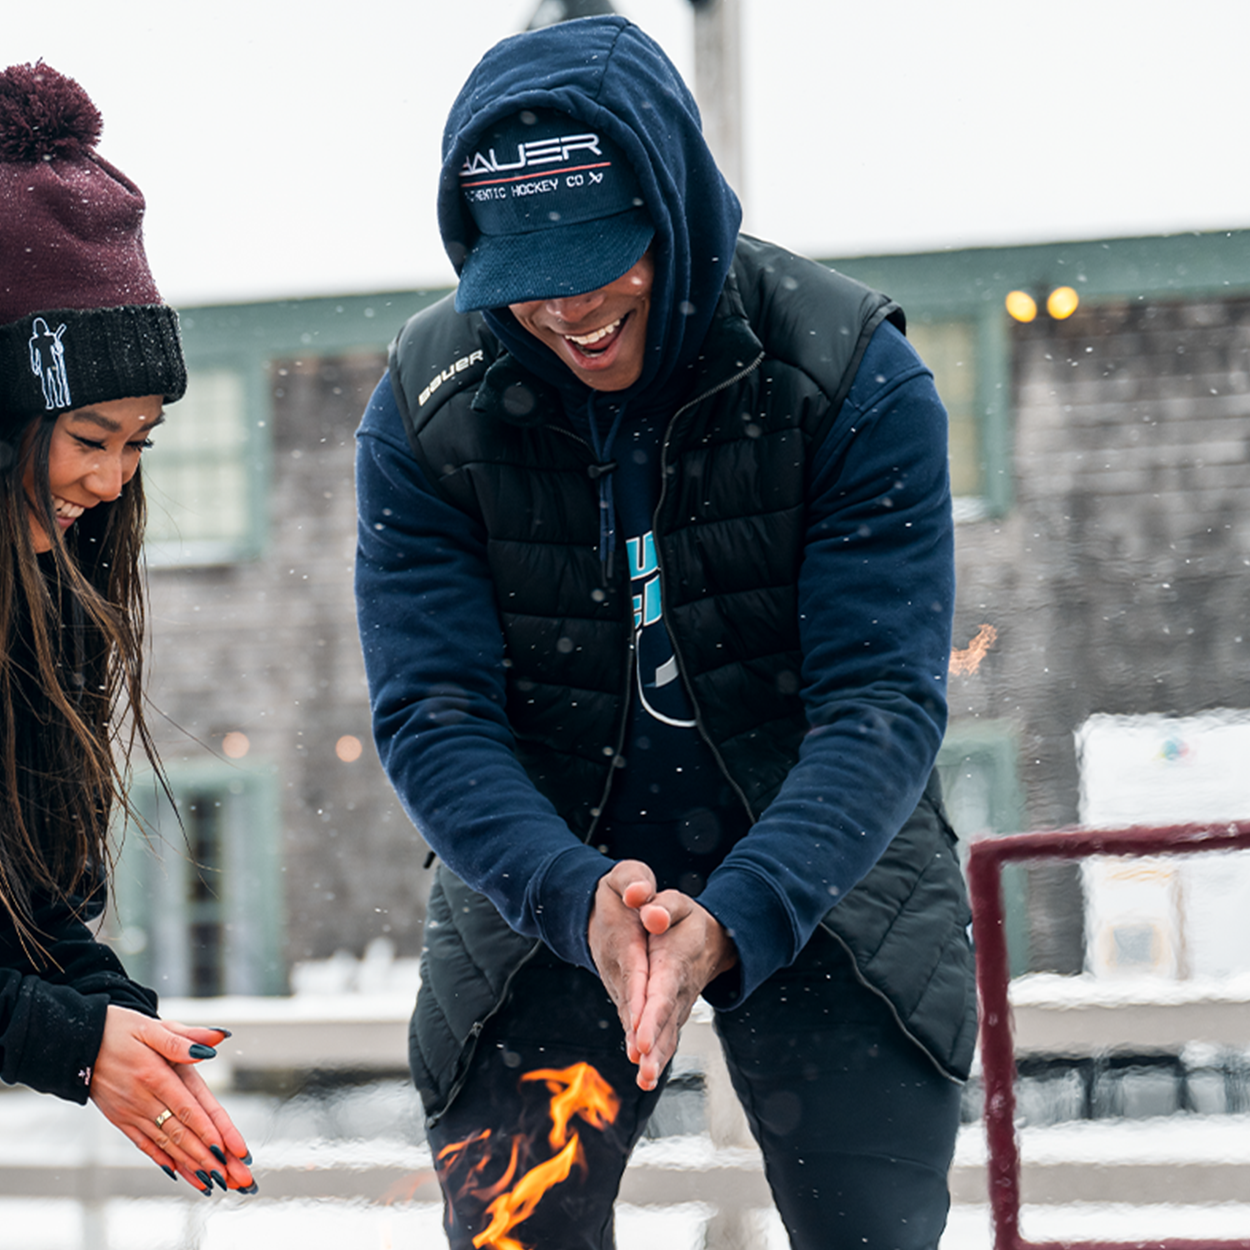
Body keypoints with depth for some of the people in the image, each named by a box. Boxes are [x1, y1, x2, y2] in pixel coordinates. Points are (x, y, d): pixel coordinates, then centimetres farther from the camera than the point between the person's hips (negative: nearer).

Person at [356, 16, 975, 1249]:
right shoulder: (427, 409, -11)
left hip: (819, 874, -1)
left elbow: (883, 705, -20)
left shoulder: (853, 375, -17)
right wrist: (580, 900, -33)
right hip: (544, 892, 1)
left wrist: (733, 918, -36)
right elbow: (430, 716, -15)